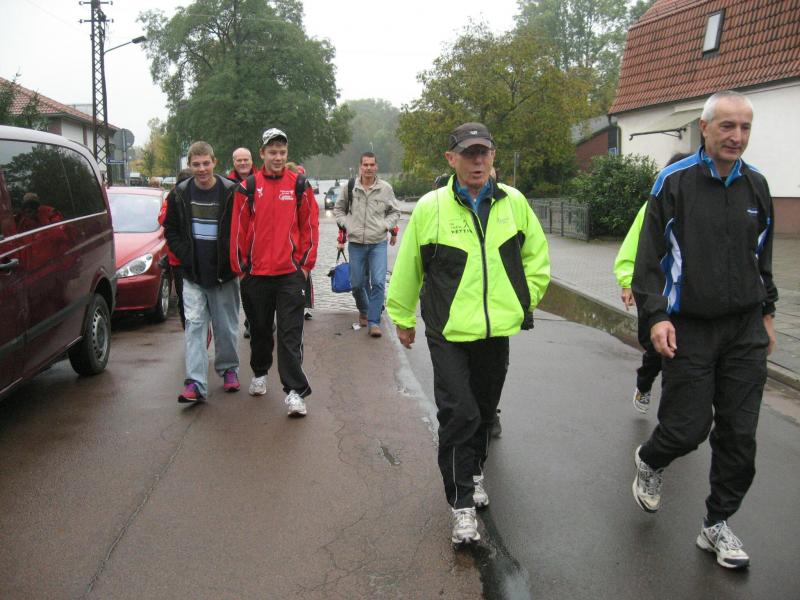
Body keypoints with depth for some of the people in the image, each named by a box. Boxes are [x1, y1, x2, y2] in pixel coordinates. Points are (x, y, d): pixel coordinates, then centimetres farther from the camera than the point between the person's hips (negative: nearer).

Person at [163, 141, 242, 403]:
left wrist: (234, 260, -8)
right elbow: (171, 230, 11)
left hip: (224, 272, -1)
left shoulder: (231, 192, -6)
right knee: (194, 325, -5)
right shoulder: (180, 194, 2)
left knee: (226, 326, 10)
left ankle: (228, 369, 30)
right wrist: (184, 255, -2)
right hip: (193, 273, 2)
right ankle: (195, 383, -7)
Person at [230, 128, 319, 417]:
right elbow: (238, 230, 5)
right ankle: (260, 373, 38)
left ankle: (295, 391, -3)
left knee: (290, 334, -4)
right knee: (260, 329, 16)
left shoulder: (300, 186, 1)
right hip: (255, 274, 2)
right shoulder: (247, 188, 2)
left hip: (290, 273, -2)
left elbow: (310, 227, 4)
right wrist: (240, 266, 4)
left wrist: (305, 264, 0)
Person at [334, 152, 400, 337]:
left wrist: (388, 225, -5)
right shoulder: (349, 187, 2)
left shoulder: (385, 188, 1)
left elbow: (394, 211, 13)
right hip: (356, 243, 1)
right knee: (357, 283, 9)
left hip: (378, 243, -1)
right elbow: (338, 209, 16)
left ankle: (373, 322, -3)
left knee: (378, 282, -11)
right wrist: (344, 223, -1)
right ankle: (363, 311, 37)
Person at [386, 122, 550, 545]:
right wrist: (402, 318, 11)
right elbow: (407, 268, 4)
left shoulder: (513, 203, 0)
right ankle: (462, 503, 5)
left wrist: (524, 301, 8)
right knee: (459, 414, -9)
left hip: (497, 329, 3)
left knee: (484, 411, 18)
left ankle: (473, 474, 42)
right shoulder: (431, 207, -7)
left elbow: (537, 257, 14)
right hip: (449, 331, -3)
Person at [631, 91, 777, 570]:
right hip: (689, 329, -4)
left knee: (739, 435, 6)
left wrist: (766, 313, 18)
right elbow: (649, 257, -6)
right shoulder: (674, 183, -6)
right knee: (688, 427, -2)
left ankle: (718, 524, 23)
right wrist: (657, 316, -14)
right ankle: (650, 462, 33)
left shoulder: (756, 185, 8)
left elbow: (763, 256, 19)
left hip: (745, 332, 4)